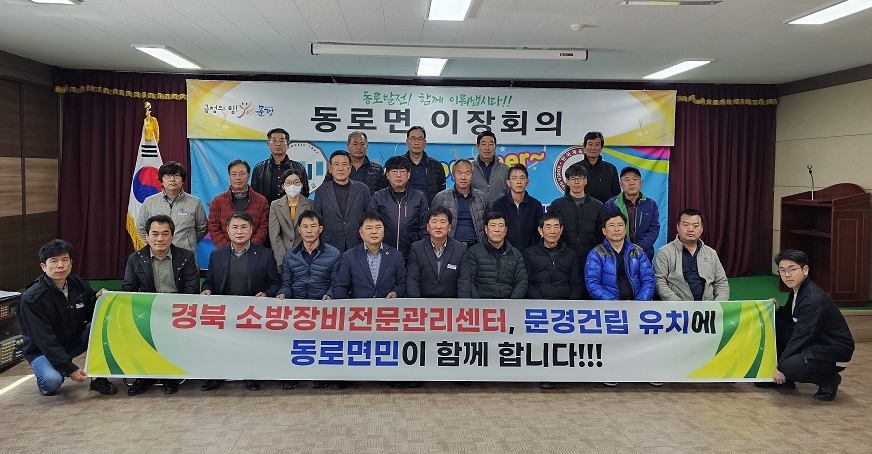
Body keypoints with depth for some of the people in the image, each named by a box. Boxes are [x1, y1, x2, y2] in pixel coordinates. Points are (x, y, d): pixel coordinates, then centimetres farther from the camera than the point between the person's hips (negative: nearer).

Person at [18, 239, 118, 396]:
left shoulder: (80, 286, -6)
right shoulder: (32, 298, -21)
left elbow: (90, 317, 3)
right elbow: (45, 340, -24)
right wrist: (70, 369, -30)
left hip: (75, 341, 5)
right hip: (42, 350, -5)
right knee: (52, 381, -34)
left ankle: (99, 378, -9)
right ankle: (44, 372, 5)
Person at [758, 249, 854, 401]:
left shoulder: (813, 300, -27)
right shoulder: (796, 290, 1)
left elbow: (800, 337, -25)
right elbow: (790, 318, 15)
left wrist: (781, 367, -19)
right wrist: (777, 309, -7)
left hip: (834, 349, -10)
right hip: (813, 340, 10)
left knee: (791, 367, -32)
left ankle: (829, 379, 0)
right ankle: (781, 378, 12)